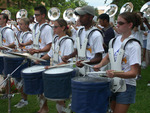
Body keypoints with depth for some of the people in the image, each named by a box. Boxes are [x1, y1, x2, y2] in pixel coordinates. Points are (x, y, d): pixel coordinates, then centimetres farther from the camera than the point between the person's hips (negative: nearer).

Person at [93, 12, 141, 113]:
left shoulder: (134, 45, -18)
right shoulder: (116, 40, 3)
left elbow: (134, 73, -21)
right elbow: (108, 57, 19)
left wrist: (116, 74, -35)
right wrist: (100, 65, -1)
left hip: (126, 86, -6)